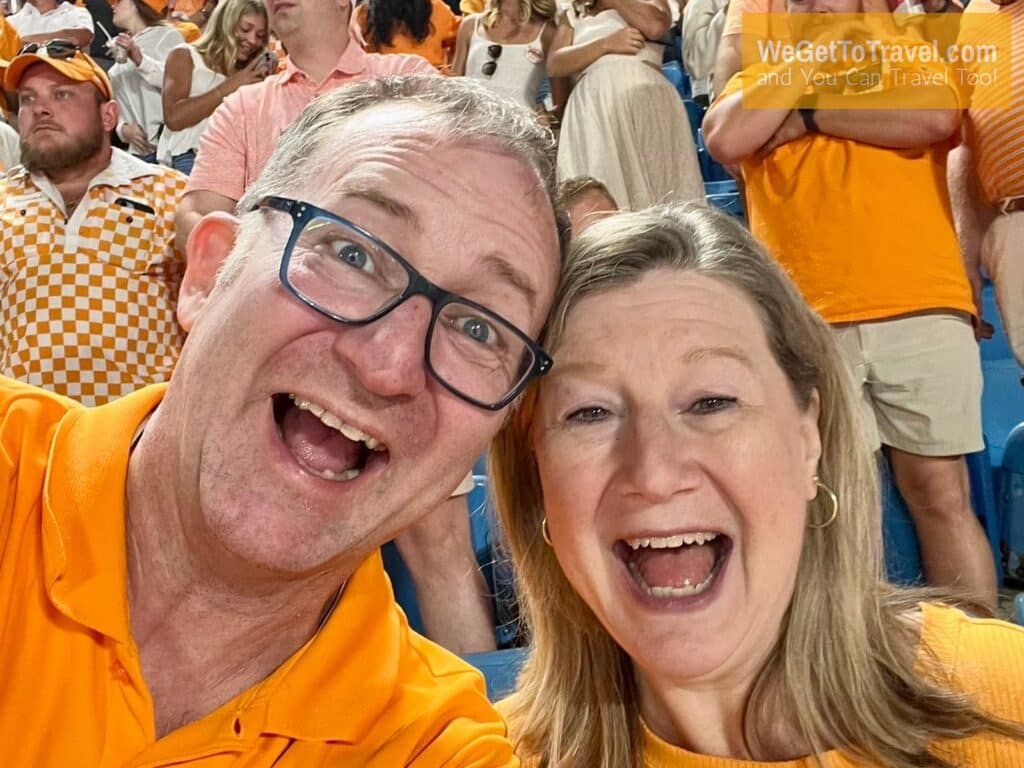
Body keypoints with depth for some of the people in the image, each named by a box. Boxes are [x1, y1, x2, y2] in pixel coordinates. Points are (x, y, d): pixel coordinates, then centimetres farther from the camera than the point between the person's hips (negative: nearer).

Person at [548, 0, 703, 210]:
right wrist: (606, 44, -2)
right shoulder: (573, 17, 26)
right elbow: (554, 65, 8)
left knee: (655, 185, -11)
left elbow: (656, 25, -3)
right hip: (593, 110, 1)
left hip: (646, 101, -1)